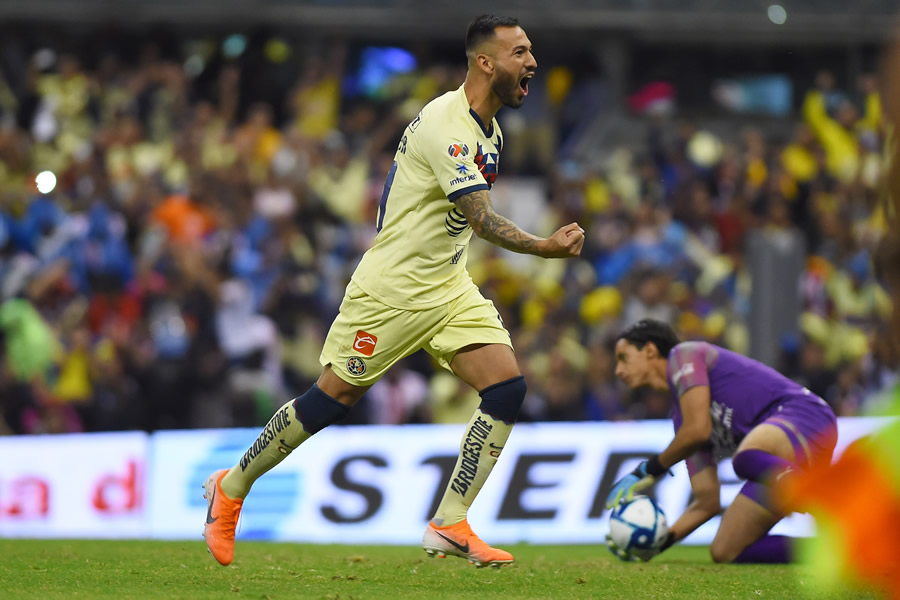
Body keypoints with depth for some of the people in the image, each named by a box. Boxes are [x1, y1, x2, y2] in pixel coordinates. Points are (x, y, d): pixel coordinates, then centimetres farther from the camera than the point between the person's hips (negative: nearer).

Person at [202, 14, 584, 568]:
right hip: (391, 289, -8)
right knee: (332, 400, 1)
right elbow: (481, 216, -33)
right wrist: (543, 248, -45)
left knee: (508, 388, -10)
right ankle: (231, 488, 21)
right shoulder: (444, 124, -23)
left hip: (449, 288, 8)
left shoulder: (489, 131, 8)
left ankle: (450, 525, -6)